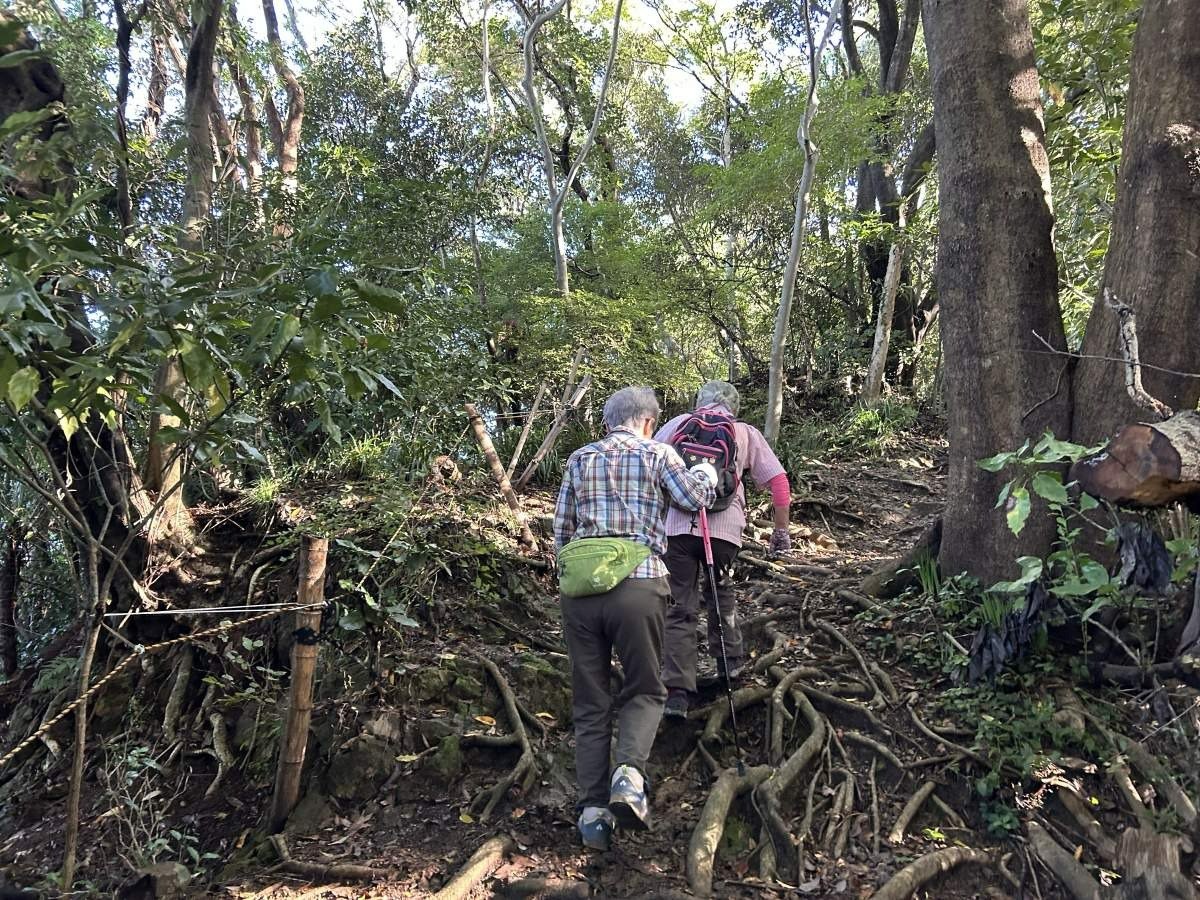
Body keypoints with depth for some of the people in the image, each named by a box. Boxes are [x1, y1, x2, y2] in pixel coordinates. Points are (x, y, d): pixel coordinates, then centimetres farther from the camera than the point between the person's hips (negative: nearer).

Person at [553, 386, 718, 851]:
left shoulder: (579, 459, 16)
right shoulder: (656, 453, 7)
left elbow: (560, 528, 16)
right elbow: (697, 497, 7)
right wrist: (706, 469, 28)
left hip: (578, 587, 3)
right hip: (637, 586, -3)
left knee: (590, 703, 11)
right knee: (645, 690, 12)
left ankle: (593, 807, 5)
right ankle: (629, 772, -13)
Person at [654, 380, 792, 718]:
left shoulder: (678, 424, 17)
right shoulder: (747, 433, 17)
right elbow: (778, 481, 12)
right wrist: (781, 530, 18)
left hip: (677, 525, 0)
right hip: (724, 527, 1)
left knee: (680, 607, 4)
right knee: (719, 591, 27)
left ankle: (677, 692, -1)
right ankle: (730, 660, 34)